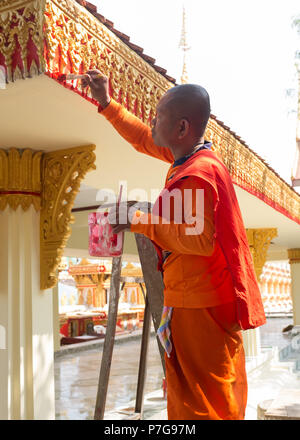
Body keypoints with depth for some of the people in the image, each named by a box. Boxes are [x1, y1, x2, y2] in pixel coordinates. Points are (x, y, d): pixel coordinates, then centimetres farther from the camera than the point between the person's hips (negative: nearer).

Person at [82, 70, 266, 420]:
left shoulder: (196, 175, -23)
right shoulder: (196, 154, 7)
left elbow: (200, 240, -28)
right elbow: (145, 140, 21)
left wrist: (140, 221, -22)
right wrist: (107, 104, 23)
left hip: (199, 305, -10)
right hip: (195, 297, 10)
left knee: (201, 403, 0)